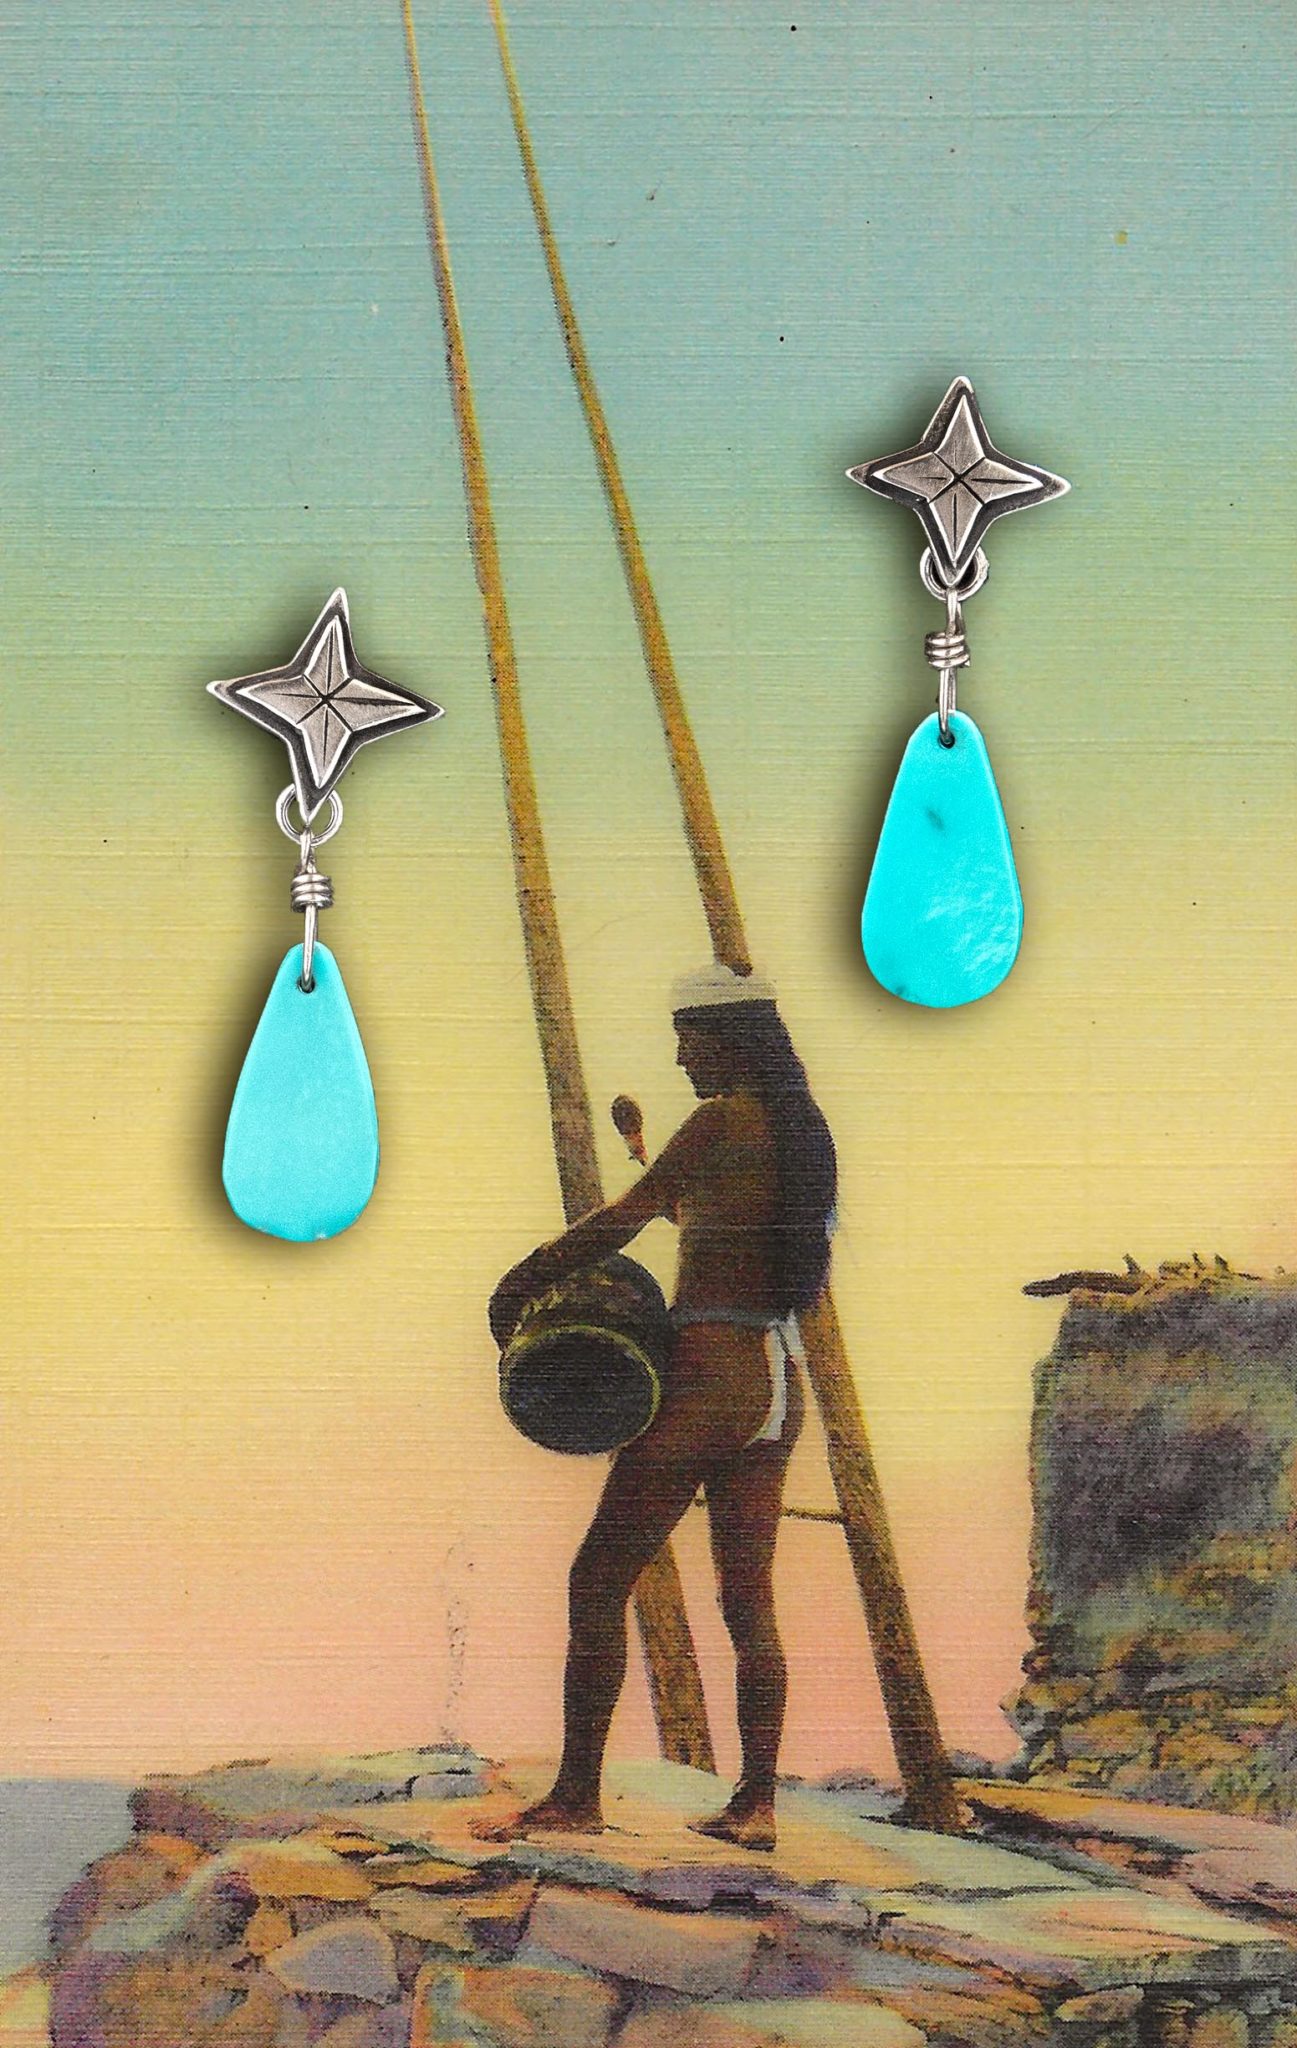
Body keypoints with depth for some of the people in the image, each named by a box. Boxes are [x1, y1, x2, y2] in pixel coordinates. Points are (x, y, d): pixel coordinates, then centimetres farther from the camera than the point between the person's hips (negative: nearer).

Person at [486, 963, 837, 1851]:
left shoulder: (723, 1121, -11)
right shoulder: (805, 1130, 13)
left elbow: (625, 1218, -16)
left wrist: (519, 1286, -7)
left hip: (710, 1372, -9)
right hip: (780, 1379, 9)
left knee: (600, 1579, -2)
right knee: (749, 1596, 12)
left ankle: (577, 1795, -2)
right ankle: (757, 1803, 12)